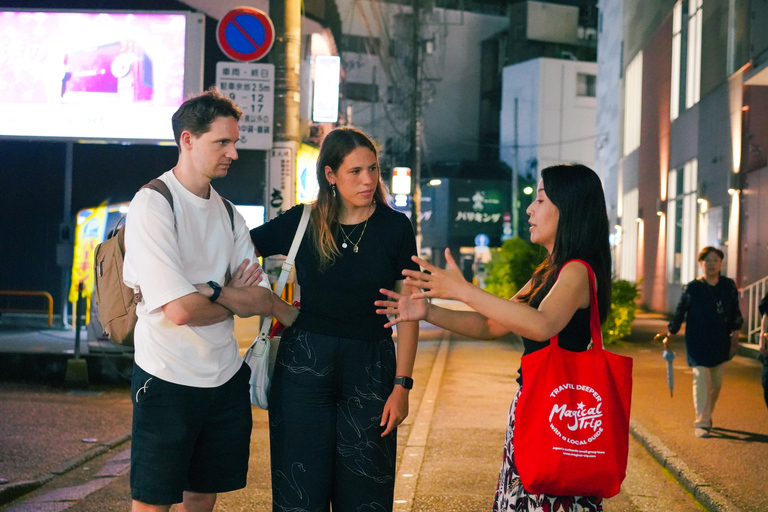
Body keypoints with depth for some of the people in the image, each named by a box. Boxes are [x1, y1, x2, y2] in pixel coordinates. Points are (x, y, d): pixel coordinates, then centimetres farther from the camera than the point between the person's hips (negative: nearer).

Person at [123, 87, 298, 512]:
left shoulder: (228, 214, 11)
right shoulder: (152, 204, -13)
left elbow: (262, 300, 5)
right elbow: (180, 310, -21)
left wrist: (212, 290, -14)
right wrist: (238, 298, -3)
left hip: (226, 378, 7)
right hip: (168, 380, -7)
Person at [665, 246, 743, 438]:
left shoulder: (729, 286, 5)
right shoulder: (692, 288, -3)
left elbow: (735, 312, 12)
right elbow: (680, 312, 4)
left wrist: (735, 335, 4)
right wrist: (669, 335, 6)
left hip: (720, 343, 3)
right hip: (698, 344, -3)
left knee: (716, 382, 8)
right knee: (701, 380, -10)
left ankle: (707, 416, 27)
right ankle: (701, 422, -7)